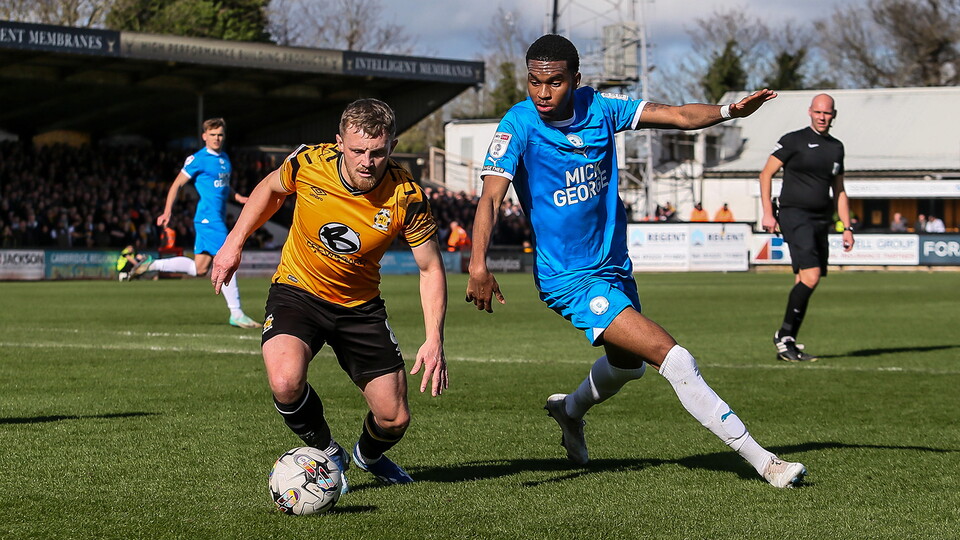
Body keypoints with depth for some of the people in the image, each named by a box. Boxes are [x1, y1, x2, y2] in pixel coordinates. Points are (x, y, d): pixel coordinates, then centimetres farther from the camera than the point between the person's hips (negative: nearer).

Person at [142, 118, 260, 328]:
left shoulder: (225, 158, 16)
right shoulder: (198, 159, -8)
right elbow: (177, 184, -5)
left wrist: (238, 197, 14)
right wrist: (167, 212, -10)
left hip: (217, 219, 9)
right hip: (209, 218, -9)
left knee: (199, 268, 10)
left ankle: (153, 265, 19)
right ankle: (236, 314, -7)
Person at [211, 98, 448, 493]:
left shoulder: (405, 197, -21)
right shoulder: (309, 163, -21)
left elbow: (431, 269, -11)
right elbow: (270, 189, 4)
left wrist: (434, 340, -21)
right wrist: (234, 242, 1)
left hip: (360, 305, 1)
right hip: (297, 290, -1)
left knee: (394, 420, 1)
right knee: (286, 382, -31)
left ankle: (368, 456, 40)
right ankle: (328, 455, 1)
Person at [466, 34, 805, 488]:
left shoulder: (598, 108, -3)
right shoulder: (519, 125, -17)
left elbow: (680, 116, -4)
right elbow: (490, 197, -27)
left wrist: (729, 110, -22)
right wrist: (478, 263, -42)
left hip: (614, 265, 7)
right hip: (569, 278, -7)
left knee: (629, 365, 30)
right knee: (675, 360, -16)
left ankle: (570, 410, 59)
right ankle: (761, 460, -11)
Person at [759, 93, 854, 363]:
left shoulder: (836, 148, 16)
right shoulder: (794, 140, -2)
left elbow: (839, 191, 24)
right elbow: (766, 174, 0)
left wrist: (847, 227, 17)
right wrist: (767, 212, -9)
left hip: (821, 222, 6)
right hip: (795, 216, -6)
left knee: (804, 283, 5)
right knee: (810, 277, -20)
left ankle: (787, 344, 10)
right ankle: (785, 335, -12)